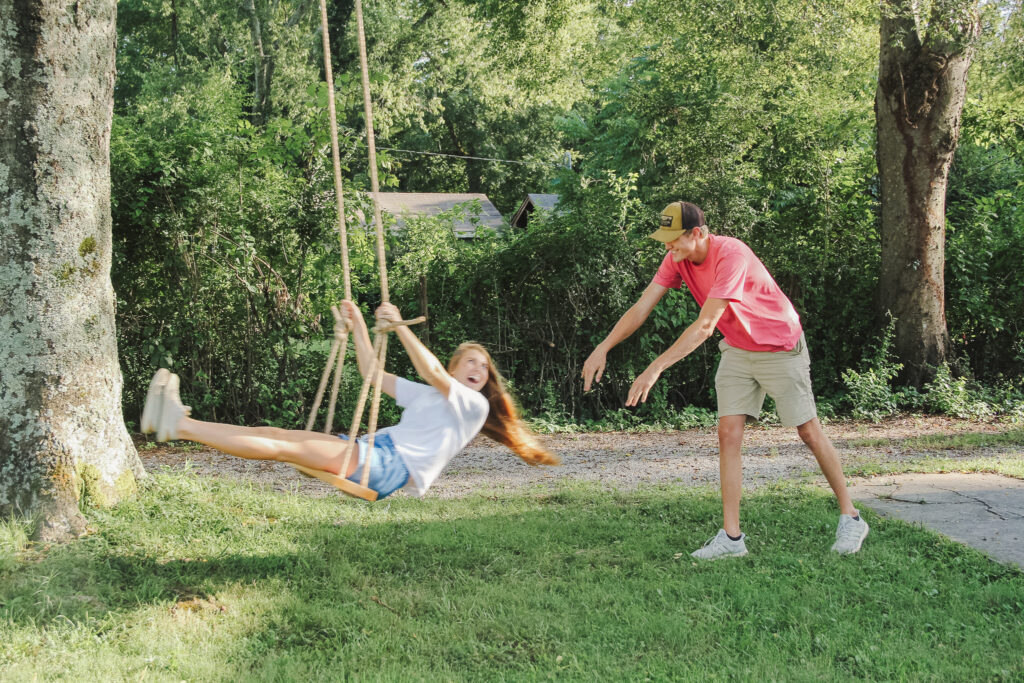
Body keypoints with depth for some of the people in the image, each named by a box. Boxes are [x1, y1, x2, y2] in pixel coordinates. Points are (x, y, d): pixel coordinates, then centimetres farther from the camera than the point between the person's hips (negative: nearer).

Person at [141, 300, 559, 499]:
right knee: (278, 435, -8)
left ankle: (180, 426, -23)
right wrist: (358, 327, 19)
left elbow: (434, 373, -12)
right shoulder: (424, 396, 27)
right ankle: (176, 422, -16)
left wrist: (401, 328, -19)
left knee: (286, 447, -17)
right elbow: (373, 374, 27)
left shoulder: (475, 405, 4)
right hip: (378, 449, 7)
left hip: (394, 467, -7)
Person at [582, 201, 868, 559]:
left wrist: (656, 368, -41)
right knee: (728, 434, -4)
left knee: (810, 432, 1)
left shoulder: (731, 255, -32)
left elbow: (704, 326, -37)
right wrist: (603, 348, -20)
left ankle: (850, 518, 17)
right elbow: (641, 308, -9)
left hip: (780, 348, -6)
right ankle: (731, 537, -3)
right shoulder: (677, 259, -9)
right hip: (736, 350, 6)